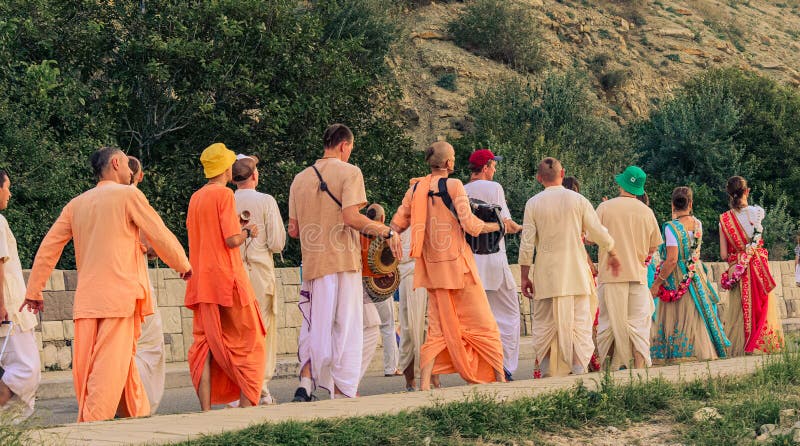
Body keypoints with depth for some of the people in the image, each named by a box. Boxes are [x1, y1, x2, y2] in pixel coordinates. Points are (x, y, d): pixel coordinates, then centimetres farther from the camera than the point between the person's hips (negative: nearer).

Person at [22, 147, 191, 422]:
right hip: (120, 294, -6)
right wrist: (183, 265, 18)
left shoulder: (76, 204, 15)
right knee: (111, 363, -8)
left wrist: (34, 291, 19)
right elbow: (160, 236, 1)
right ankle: (93, 428, -17)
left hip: (86, 297, 6)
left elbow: (49, 247, 14)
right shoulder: (128, 195, 1)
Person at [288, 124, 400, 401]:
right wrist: (387, 232, -7)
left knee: (314, 325, 14)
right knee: (345, 327, 0)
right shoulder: (349, 172, -4)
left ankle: (305, 382, -1)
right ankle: (342, 392, 0)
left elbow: (293, 230, 13)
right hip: (342, 262, -5)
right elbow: (351, 217, -17)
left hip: (312, 263, 5)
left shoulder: (300, 179, 13)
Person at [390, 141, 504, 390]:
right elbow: (470, 225, -12)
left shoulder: (415, 189, 6)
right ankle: (499, 377, 9)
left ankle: (425, 382, -5)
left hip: (432, 267, 5)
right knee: (482, 322, 6)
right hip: (458, 263, -5)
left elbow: (397, 225, 3)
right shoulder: (453, 185, -9)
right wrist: (499, 226, 0)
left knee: (439, 328, 8)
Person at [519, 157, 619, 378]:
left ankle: (547, 373, 5)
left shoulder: (533, 204, -2)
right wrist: (613, 255, 21)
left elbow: (526, 244, -4)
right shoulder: (578, 200, -1)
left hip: (546, 277, 0)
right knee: (579, 324, 4)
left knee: (544, 326, 7)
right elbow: (599, 233, 3)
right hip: (576, 275, 0)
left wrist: (524, 277, 4)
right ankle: (579, 371, -3)